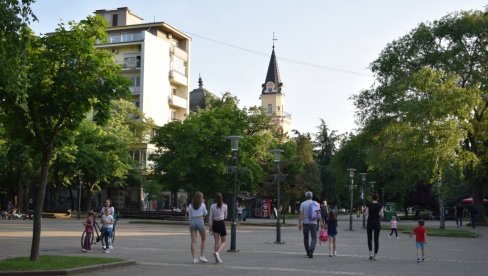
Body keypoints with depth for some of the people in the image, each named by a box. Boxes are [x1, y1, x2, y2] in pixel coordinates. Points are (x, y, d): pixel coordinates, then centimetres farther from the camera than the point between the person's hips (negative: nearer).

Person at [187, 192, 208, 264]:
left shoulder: (190, 206, 4)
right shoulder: (202, 205, -3)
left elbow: (189, 216, 6)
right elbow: (205, 213, 11)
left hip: (192, 222, 3)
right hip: (200, 221, -3)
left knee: (193, 241, 1)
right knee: (203, 239, 14)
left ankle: (194, 258, -1)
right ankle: (201, 256, 8)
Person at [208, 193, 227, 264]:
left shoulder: (212, 206, -1)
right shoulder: (224, 206, -4)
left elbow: (210, 217, -1)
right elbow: (225, 216, 6)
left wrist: (210, 226, 6)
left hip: (215, 224, 3)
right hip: (221, 223, -3)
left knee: (217, 242, 10)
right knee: (223, 242, 7)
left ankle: (217, 258, 6)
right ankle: (217, 252, -19)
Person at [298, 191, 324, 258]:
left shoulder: (303, 204, -1)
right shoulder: (316, 203, 3)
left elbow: (301, 214, -8)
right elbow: (319, 214, -4)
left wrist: (299, 223, -8)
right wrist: (321, 223, -2)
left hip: (305, 223, 0)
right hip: (313, 223, 0)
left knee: (306, 238, 15)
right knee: (314, 238, -2)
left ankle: (308, 252, 23)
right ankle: (311, 252, -21)